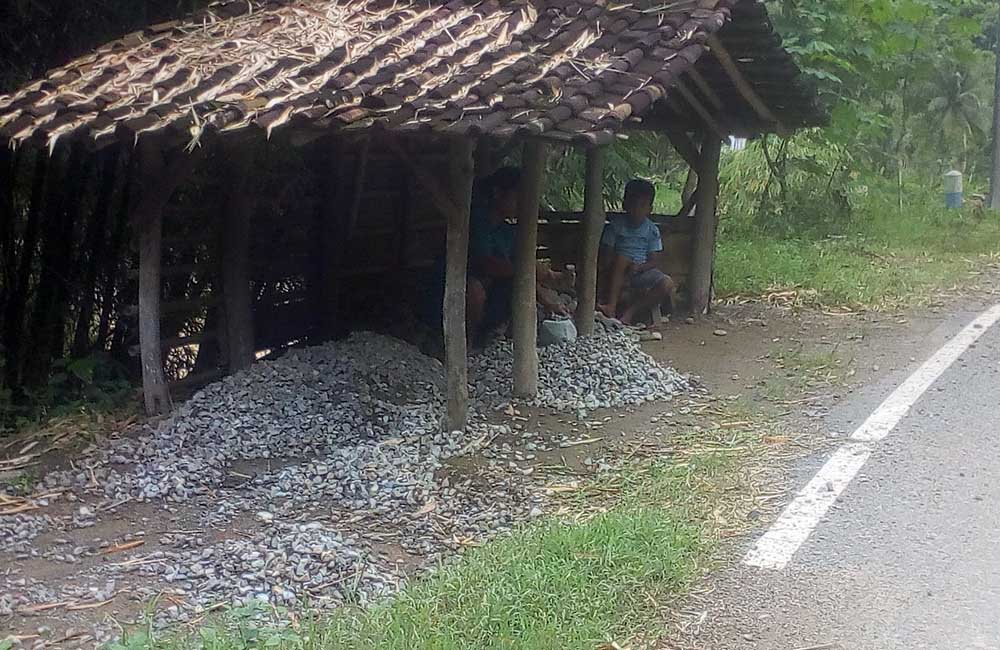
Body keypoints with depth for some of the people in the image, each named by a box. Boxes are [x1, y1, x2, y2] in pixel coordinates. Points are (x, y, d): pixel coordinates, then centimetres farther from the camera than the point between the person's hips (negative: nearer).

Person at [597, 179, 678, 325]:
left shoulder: (652, 230, 5)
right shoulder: (616, 226, 1)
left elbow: (655, 261, 0)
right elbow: (606, 257, -2)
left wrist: (638, 267, -19)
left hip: (643, 271, 2)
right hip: (619, 272, -2)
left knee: (667, 284, -25)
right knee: (622, 259, -35)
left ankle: (629, 312, -27)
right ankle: (611, 307, -42)